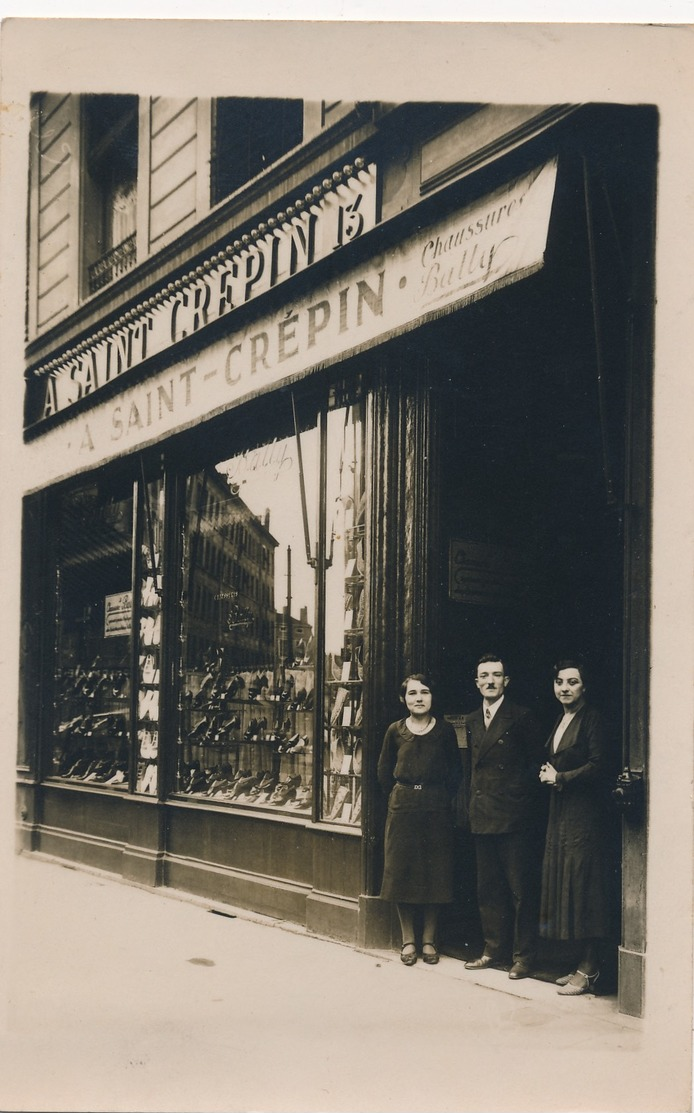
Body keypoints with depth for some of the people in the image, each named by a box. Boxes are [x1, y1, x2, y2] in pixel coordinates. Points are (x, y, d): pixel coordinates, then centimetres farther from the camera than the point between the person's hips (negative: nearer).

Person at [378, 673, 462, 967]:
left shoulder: (445, 730, 0)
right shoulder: (395, 731, 2)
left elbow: (455, 771, 6)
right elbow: (384, 772, 10)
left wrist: (443, 797, 0)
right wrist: (398, 796, 5)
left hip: (436, 808, -1)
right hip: (402, 807, 1)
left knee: (435, 872, 3)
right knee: (402, 871, 3)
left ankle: (429, 939, 15)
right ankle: (408, 940, 13)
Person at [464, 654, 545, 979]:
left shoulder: (521, 717, -4)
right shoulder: (472, 721, 14)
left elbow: (537, 762, -4)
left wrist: (522, 796, -9)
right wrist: (471, 805, 10)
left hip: (515, 817, -6)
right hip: (482, 817, 6)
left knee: (520, 889, 0)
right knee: (488, 888, 12)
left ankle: (523, 955, 8)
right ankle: (495, 949, 22)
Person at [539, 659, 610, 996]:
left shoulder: (592, 719, -9)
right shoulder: (559, 720, 16)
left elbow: (597, 765, -16)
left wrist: (561, 777, -11)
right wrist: (546, 774, 2)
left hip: (583, 810, -9)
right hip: (560, 809, 9)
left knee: (582, 882, -6)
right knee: (561, 878, 9)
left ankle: (589, 969, 0)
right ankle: (585, 964, 16)